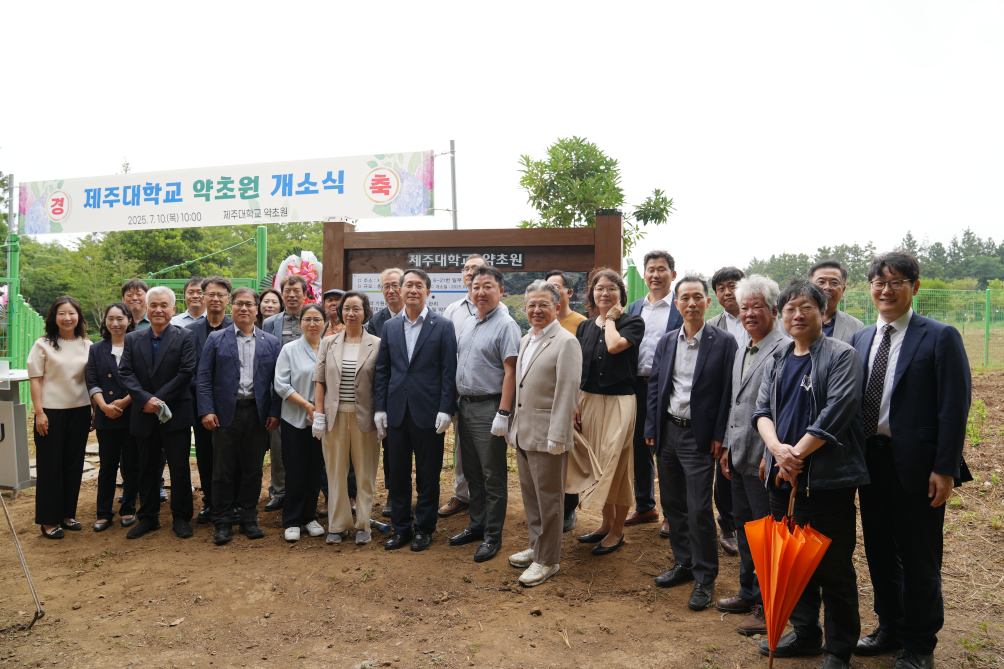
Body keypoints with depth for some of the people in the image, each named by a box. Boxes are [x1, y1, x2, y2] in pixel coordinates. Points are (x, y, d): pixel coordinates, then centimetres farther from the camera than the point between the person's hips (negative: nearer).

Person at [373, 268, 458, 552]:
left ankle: (424, 528, 22)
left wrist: (445, 409, -11)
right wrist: (379, 408, 4)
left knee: (428, 475, 7)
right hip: (397, 411, 4)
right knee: (398, 474, 11)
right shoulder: (390, 327, 10)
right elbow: (382, 370, 11)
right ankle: (401, 528, 24)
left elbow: (449, 371, -5)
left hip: (428, 412, -3)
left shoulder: (443, 326, -1)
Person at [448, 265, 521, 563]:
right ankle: (477, 525, 29)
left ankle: (493, 536, 12)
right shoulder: (467, 325, 14)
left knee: (493, 476, 2)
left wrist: (503, 414, -21)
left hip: (489, 407, -8)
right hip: (465, 406, 8)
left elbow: (510, 372, -16)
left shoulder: (506, 325, -11)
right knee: (472, 473, 16)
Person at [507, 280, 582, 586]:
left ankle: (547, 560, 17)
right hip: (523, 433, 8)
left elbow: (567, 393, -18)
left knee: (549, 499, 4)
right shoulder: (526, 340, 13)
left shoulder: (566, 342, -13)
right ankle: (536, 546, 35)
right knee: (530, 494, 19)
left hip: (547, 436, -8)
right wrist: (514, 424, 15)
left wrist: (556, 438, -20)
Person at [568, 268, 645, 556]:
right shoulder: (584, 327, 11)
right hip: (589, 401, 5)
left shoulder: (633, 323, -3)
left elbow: (614, 345, -23)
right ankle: (606, 522, 27)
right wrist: (574, 404, 2)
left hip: (619, 402, -5)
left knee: (616, 464, 0)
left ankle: (618, 530, 15)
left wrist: (611, 318, -6)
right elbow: (576, 370, 10)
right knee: (595, 462, 11)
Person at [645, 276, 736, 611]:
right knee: (673, 504, 14)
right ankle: (684, 563, 31)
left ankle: (705, 578, 13)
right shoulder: (667, 342, 8)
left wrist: (719, 436, -11)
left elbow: (728, 392, -8)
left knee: (699, 510, -3)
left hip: (699, 436, -5)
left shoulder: (723, 342, -6)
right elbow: (655, 385, 11)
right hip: (668, 432, 5)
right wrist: (652, 427, 6)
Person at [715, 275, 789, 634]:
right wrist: (727, 446, 17)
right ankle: (749, 594, 34)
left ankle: (768, 608, 17)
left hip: (764, 458, -9)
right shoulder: (743, 351, 15)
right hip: (739, 456, 9)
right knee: (744, 529, 19)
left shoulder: (784, 349, -14)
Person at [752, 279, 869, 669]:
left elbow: (837, 411, -15)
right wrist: (777, 448, -13)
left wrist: (798, 452, -16)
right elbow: (762, 410, 6)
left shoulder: (841, 356, -5)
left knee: (833, 566, 2)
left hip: (828, 479, -6)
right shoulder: (776, 362, 14)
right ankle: (805, 633, 32)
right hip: (783, 477, 6)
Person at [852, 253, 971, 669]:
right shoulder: (860, 340, 9)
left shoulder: (941, 337, -7)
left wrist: (944, 469, -15)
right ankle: (890, 628, 36)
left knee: (918, 557, 7)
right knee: (879, 551, 17)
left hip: (916, 463, -5)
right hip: (871, 459, 5)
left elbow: (955, 406, -11)